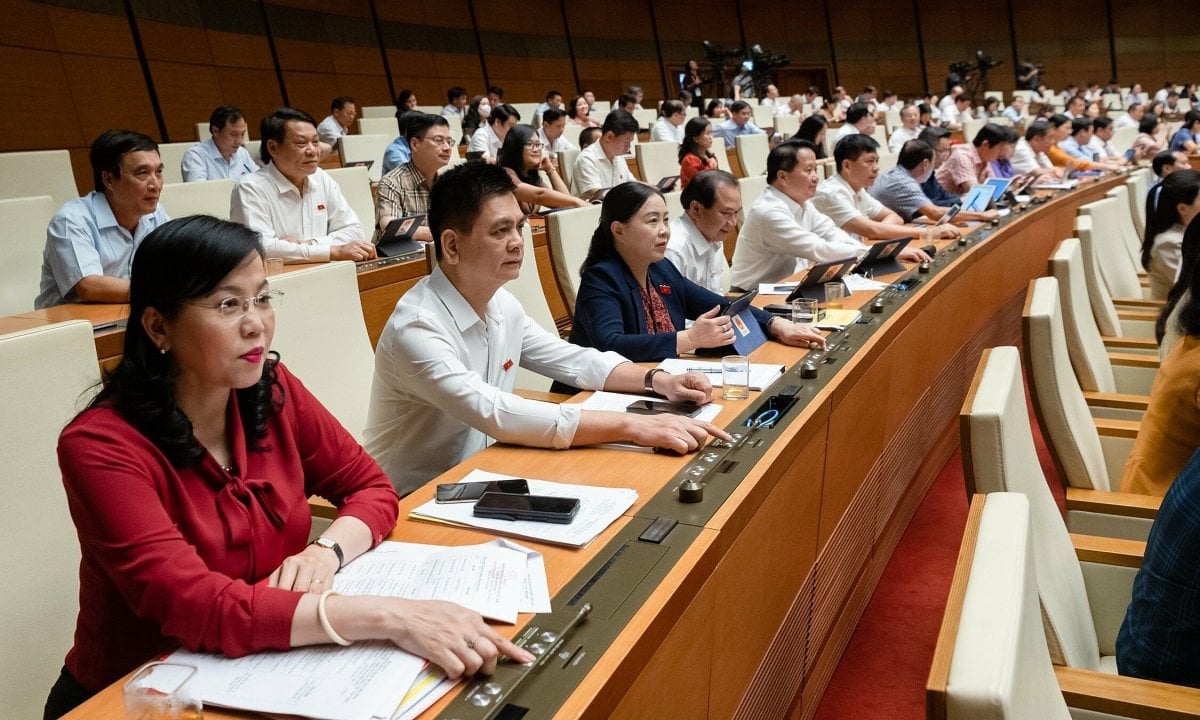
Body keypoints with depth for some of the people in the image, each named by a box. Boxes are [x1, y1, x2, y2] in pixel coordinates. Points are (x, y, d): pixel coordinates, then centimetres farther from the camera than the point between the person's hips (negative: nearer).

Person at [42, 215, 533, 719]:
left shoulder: (272, 392, -5)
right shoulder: (100, 447, -19)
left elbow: (371, 488, 2)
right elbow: (194, 605, -28)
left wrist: (328, 550, -19)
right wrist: (388, 615, -36)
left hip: (266, 671, 5)